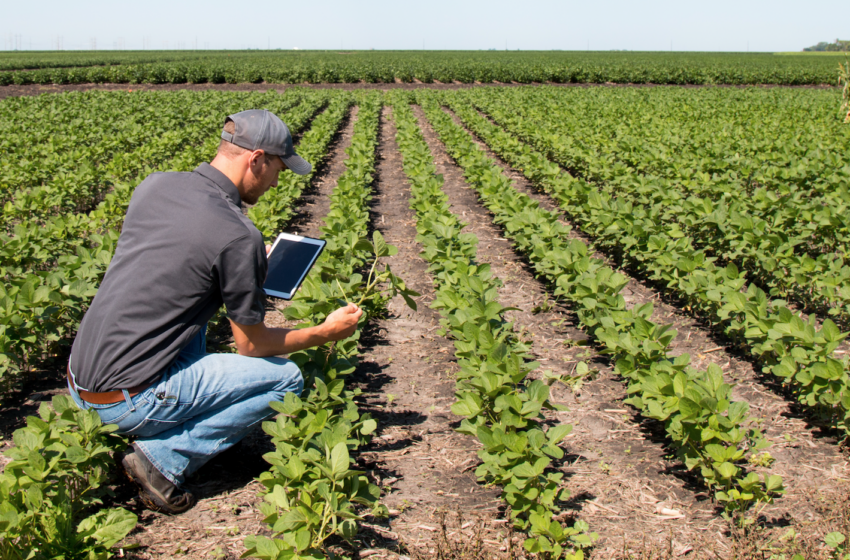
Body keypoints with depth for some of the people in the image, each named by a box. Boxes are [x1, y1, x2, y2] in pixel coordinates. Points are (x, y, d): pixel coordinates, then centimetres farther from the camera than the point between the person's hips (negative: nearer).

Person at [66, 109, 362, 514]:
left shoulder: (153, 185, 4)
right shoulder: (239, 237, -17)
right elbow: (252, 346, -5)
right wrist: (326, 333, 9)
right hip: (128, 401, -8)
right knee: (286, 379, 2)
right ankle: (164, 457, -4)